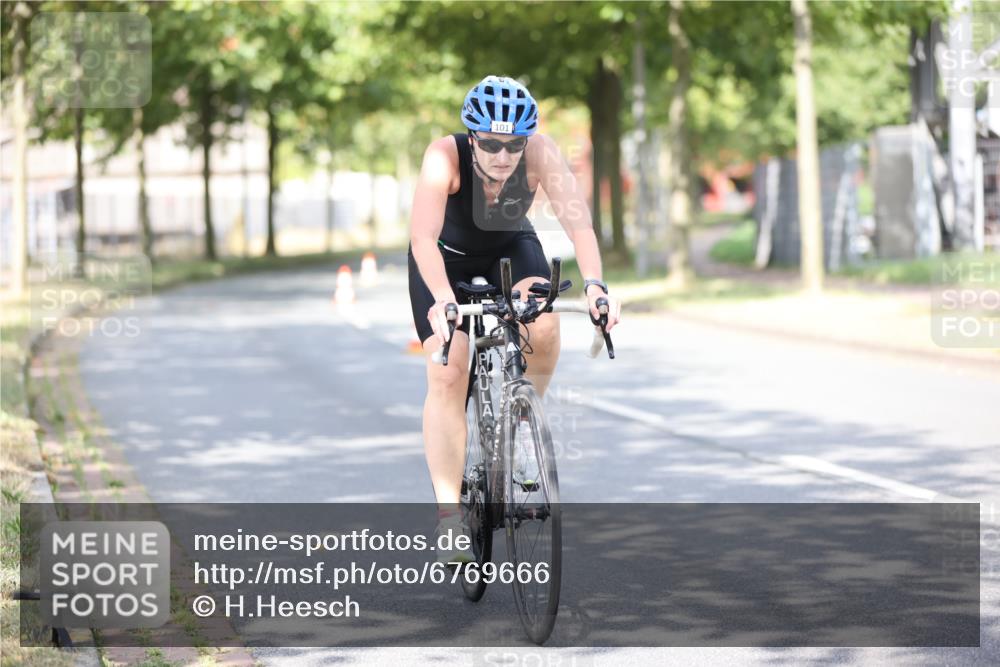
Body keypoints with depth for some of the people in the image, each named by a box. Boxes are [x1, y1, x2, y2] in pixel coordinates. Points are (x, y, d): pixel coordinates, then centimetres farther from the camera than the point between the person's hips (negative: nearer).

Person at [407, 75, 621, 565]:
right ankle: (448, 516, -11)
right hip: (447, 257, -2)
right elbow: (423, 236, -44)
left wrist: (594, 284, -56)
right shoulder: (444, 156, -34)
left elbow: (576, 220, -39)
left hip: (511, 248, 2)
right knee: (447, 377, -15)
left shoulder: (540, 153, -30)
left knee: (544, 327, -29)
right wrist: (443, 300, -60)